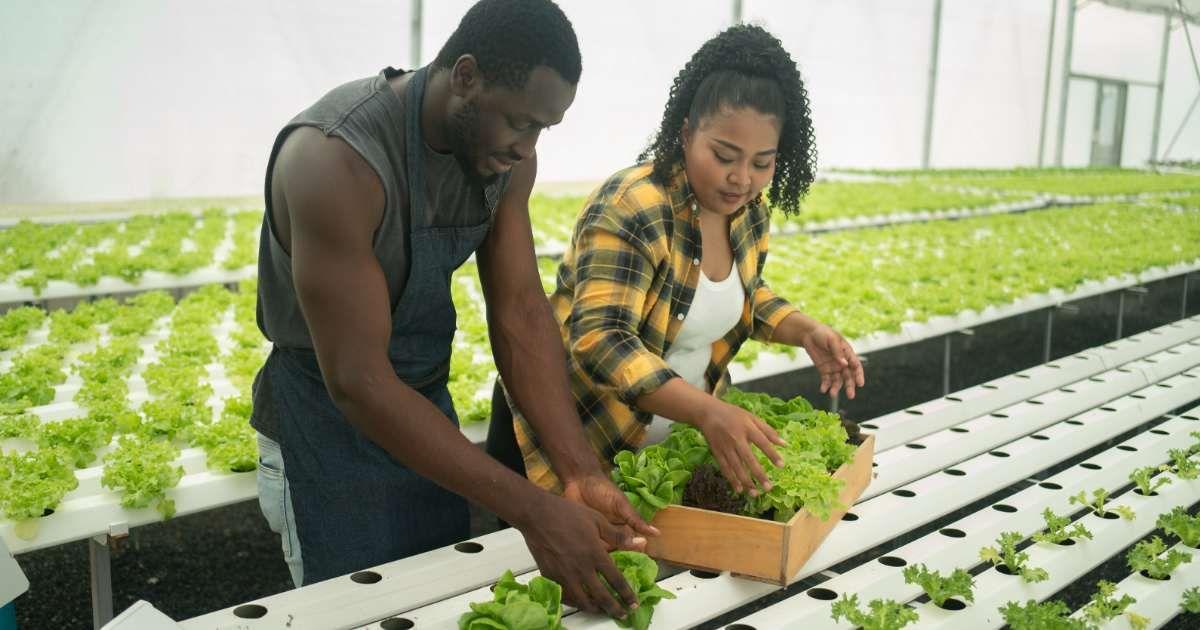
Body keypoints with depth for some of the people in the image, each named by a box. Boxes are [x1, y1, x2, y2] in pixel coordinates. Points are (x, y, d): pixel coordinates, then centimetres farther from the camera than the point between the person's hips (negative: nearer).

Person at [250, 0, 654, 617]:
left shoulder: (504, 155, -9)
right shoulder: (335, 159, -31)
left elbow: (520, 311, -8)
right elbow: (358, 381, -33)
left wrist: (581, 472, -19)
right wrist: (534, 510, -35)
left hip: (426, 405, 7)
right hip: (331, 424, -6)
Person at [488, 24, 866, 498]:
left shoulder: (748, 209, -3)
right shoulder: (631, 209, -27)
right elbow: (601, 340, -35)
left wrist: (805, 331, -5)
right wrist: (707, 411, -45)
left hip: (667, 432, 7)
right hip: (571, 433, -7)